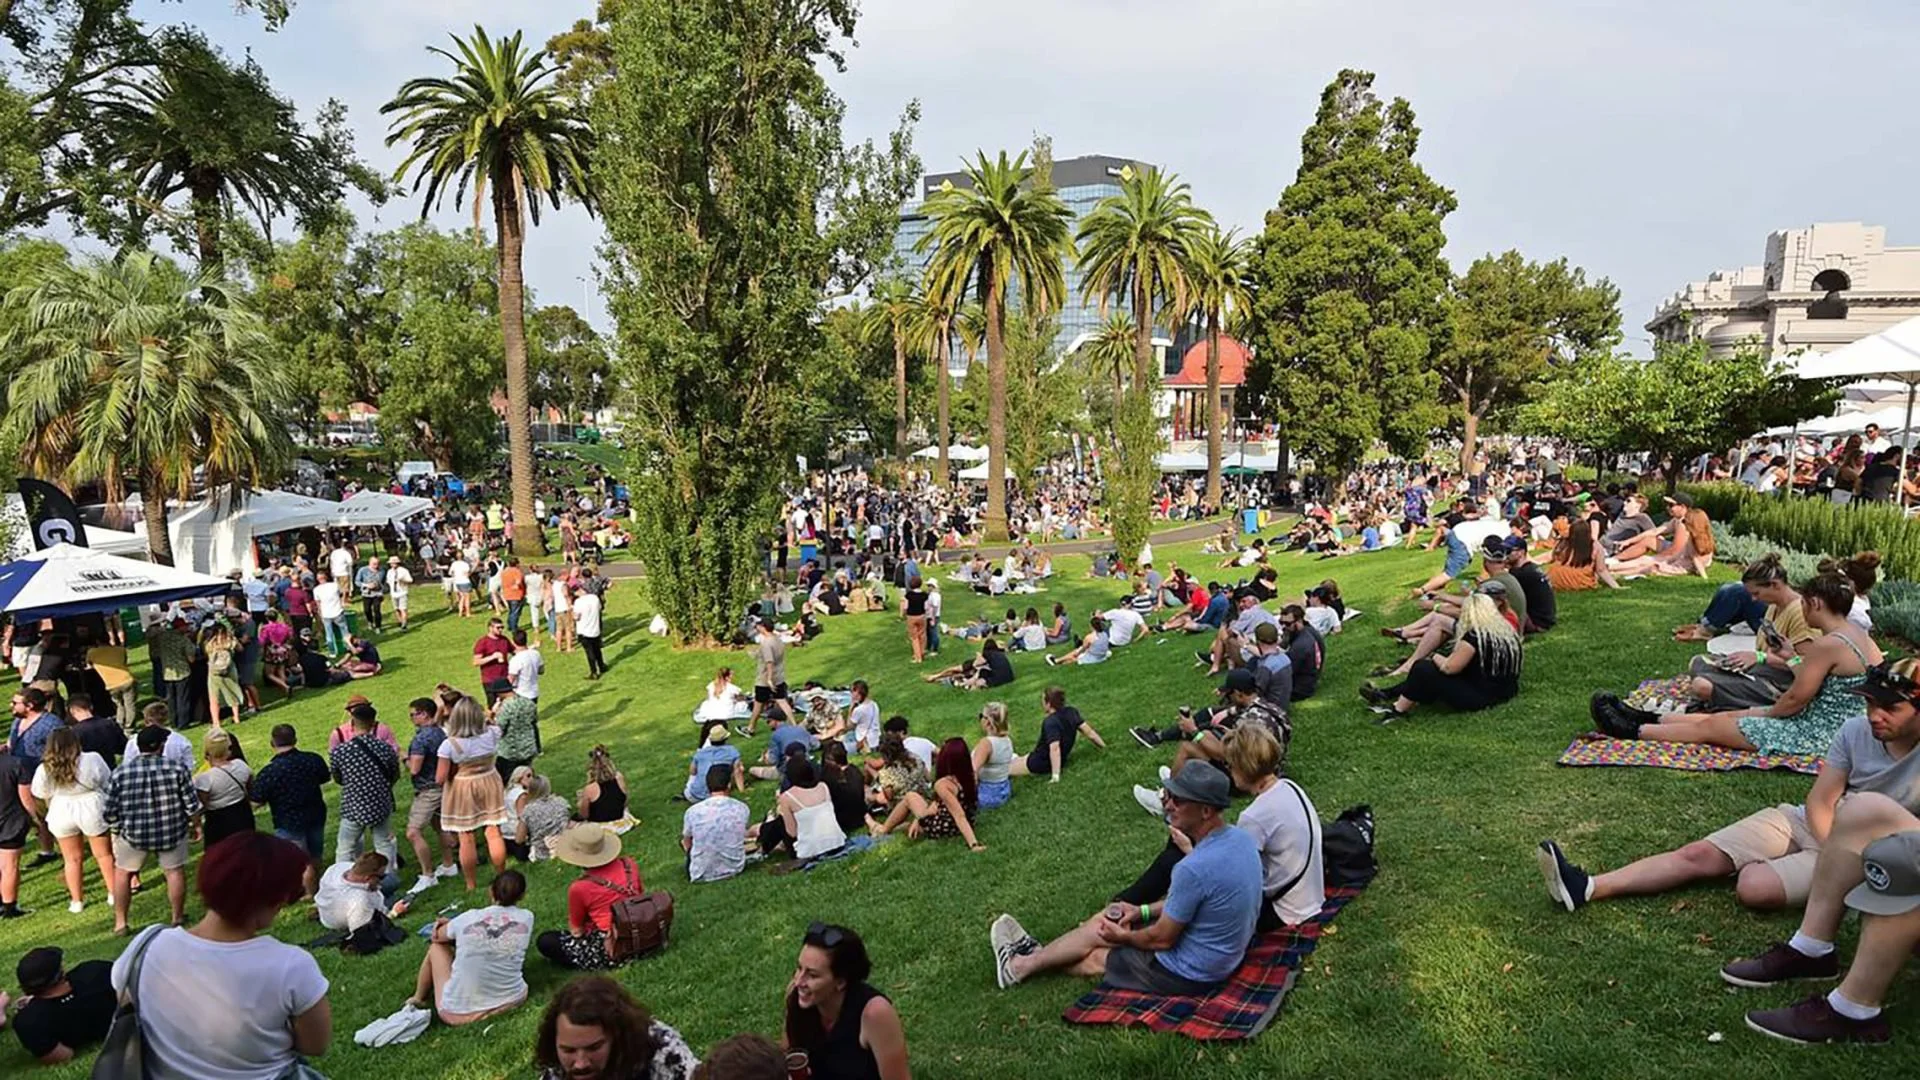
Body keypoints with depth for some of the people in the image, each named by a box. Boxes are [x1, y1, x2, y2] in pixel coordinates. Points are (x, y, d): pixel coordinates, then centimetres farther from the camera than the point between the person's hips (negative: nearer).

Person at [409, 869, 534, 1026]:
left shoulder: (468, 918, -7)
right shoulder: (526, 918, -6)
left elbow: (436, 936, 12)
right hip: (511, 1001, 1)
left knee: (436, 946, 22)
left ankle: (418, 999, 41)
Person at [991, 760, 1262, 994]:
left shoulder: (1194, 869, -35)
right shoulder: (1241, 838, -6)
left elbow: (1161, 939, -21)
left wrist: (1123, 937, -2)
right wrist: (1144, 911, 10)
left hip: (1190, 974, -8)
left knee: (1092, 960, 12)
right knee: (1105, 922, 17)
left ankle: (1023, 965, 35)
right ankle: (1034, 956, 35)